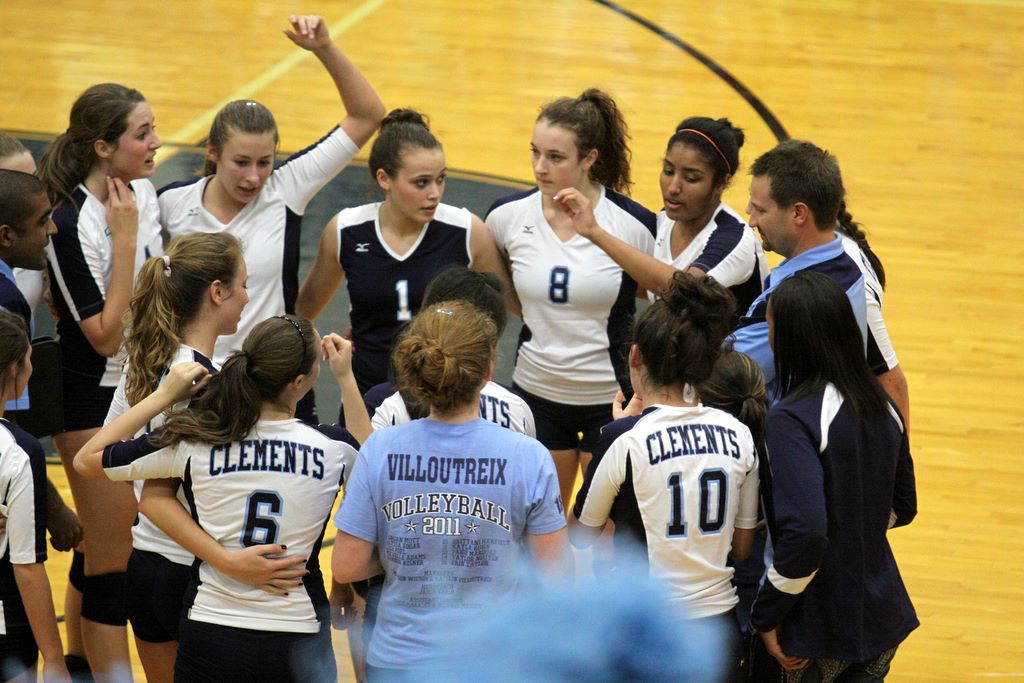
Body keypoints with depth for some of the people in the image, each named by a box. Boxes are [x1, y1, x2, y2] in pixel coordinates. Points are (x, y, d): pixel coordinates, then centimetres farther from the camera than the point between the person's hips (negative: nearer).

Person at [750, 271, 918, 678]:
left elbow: (804, 531, -29)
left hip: (820, 628, -7)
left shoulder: (793, 419, -20)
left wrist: (768, 615, -18)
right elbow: (902, 507, 17)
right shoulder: (881, 406, 5)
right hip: (883, 615, 7)